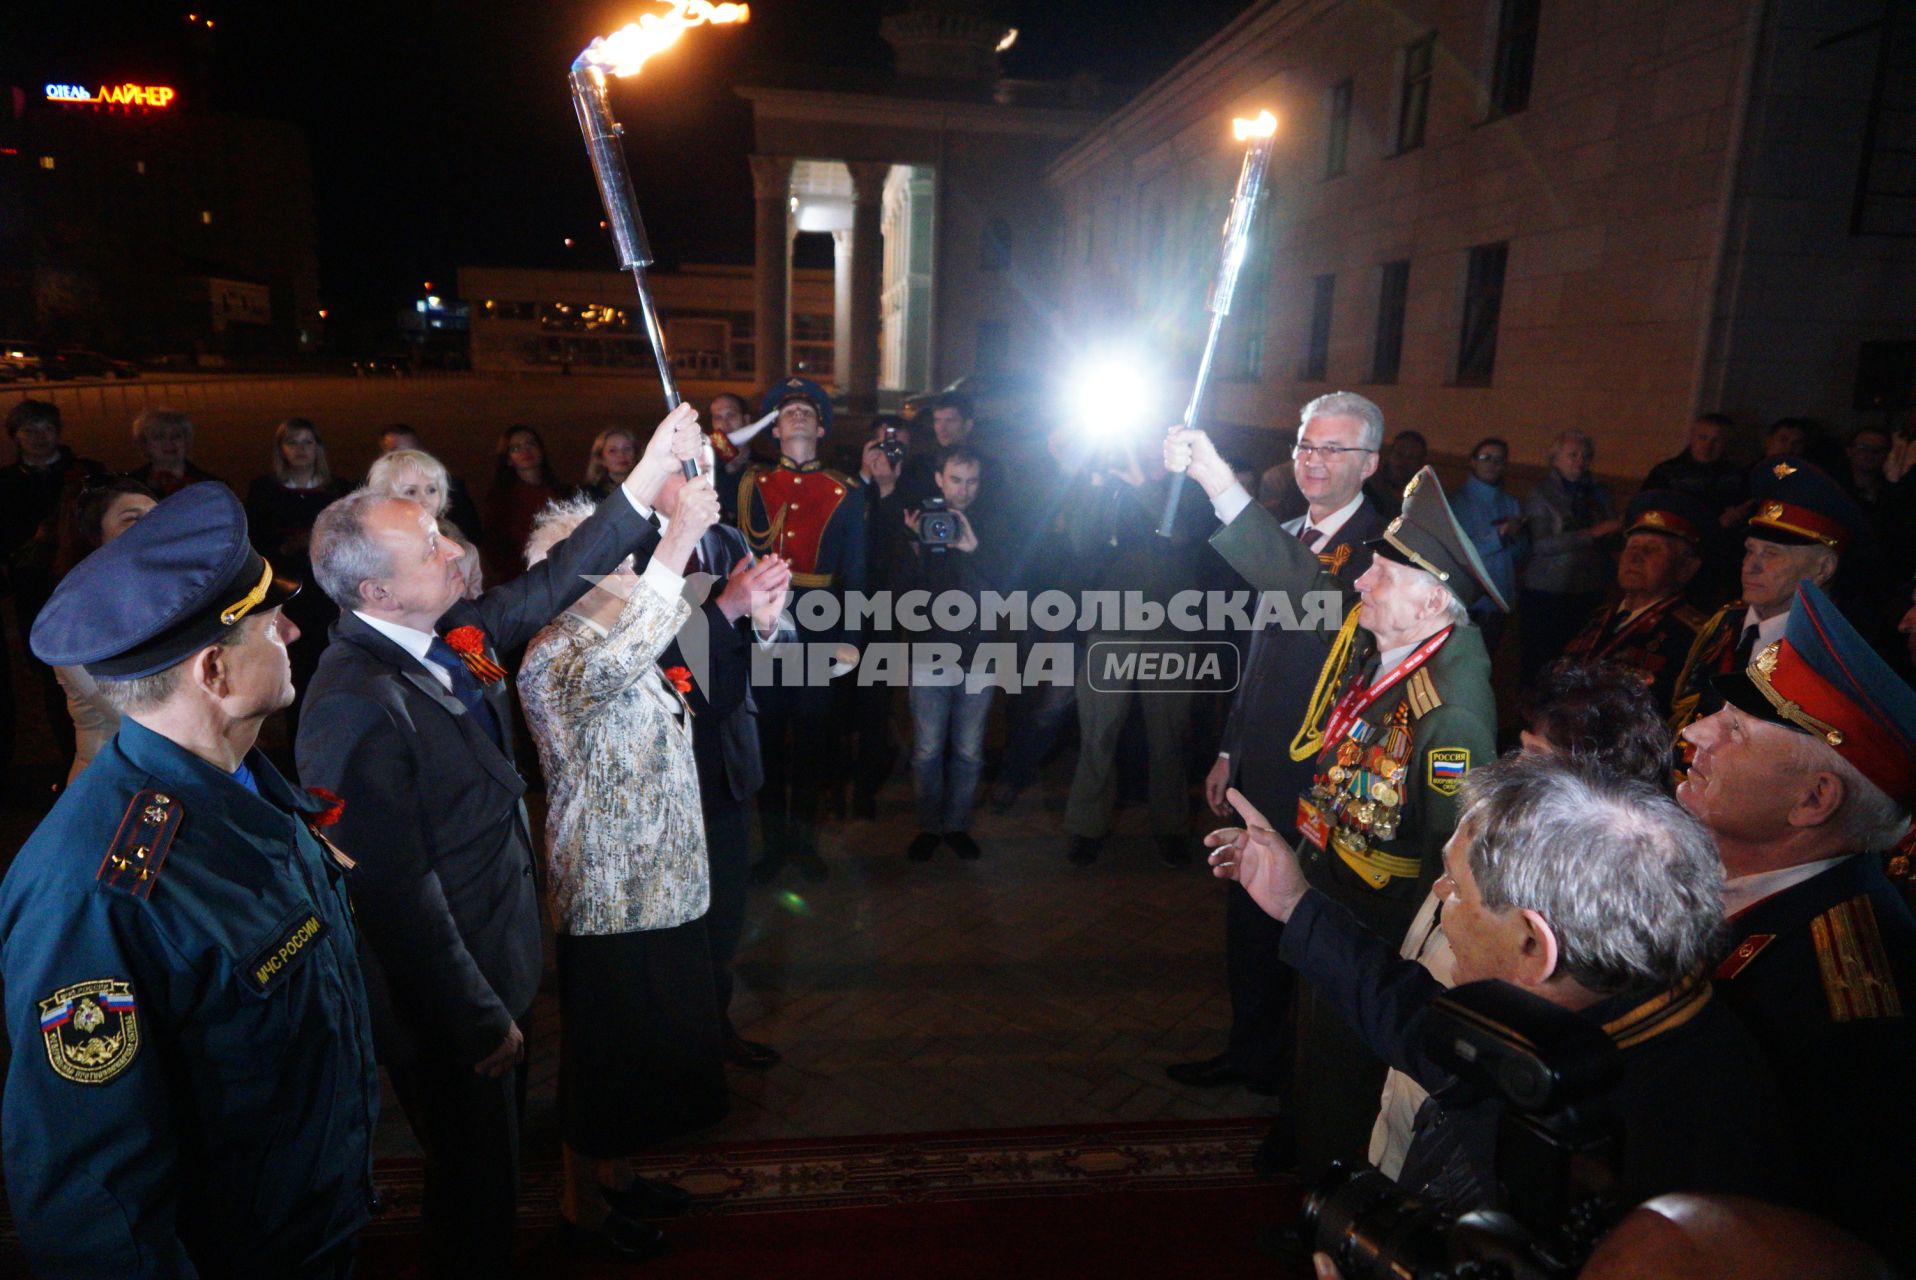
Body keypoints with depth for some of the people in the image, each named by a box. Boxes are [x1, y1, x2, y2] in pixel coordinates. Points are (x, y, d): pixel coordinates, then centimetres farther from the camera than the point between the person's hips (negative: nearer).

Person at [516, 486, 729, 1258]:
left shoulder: (625, 641, 8)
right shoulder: (554, 657, -21)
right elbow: (608, 669, -43)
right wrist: (677, 542, -45)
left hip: (662, 887, 9)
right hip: (609, 898, -9)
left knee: (651, 1046, 23)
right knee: (605, 1058, 10)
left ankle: (614, 1174, 44)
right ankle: (583, 1202, 32)